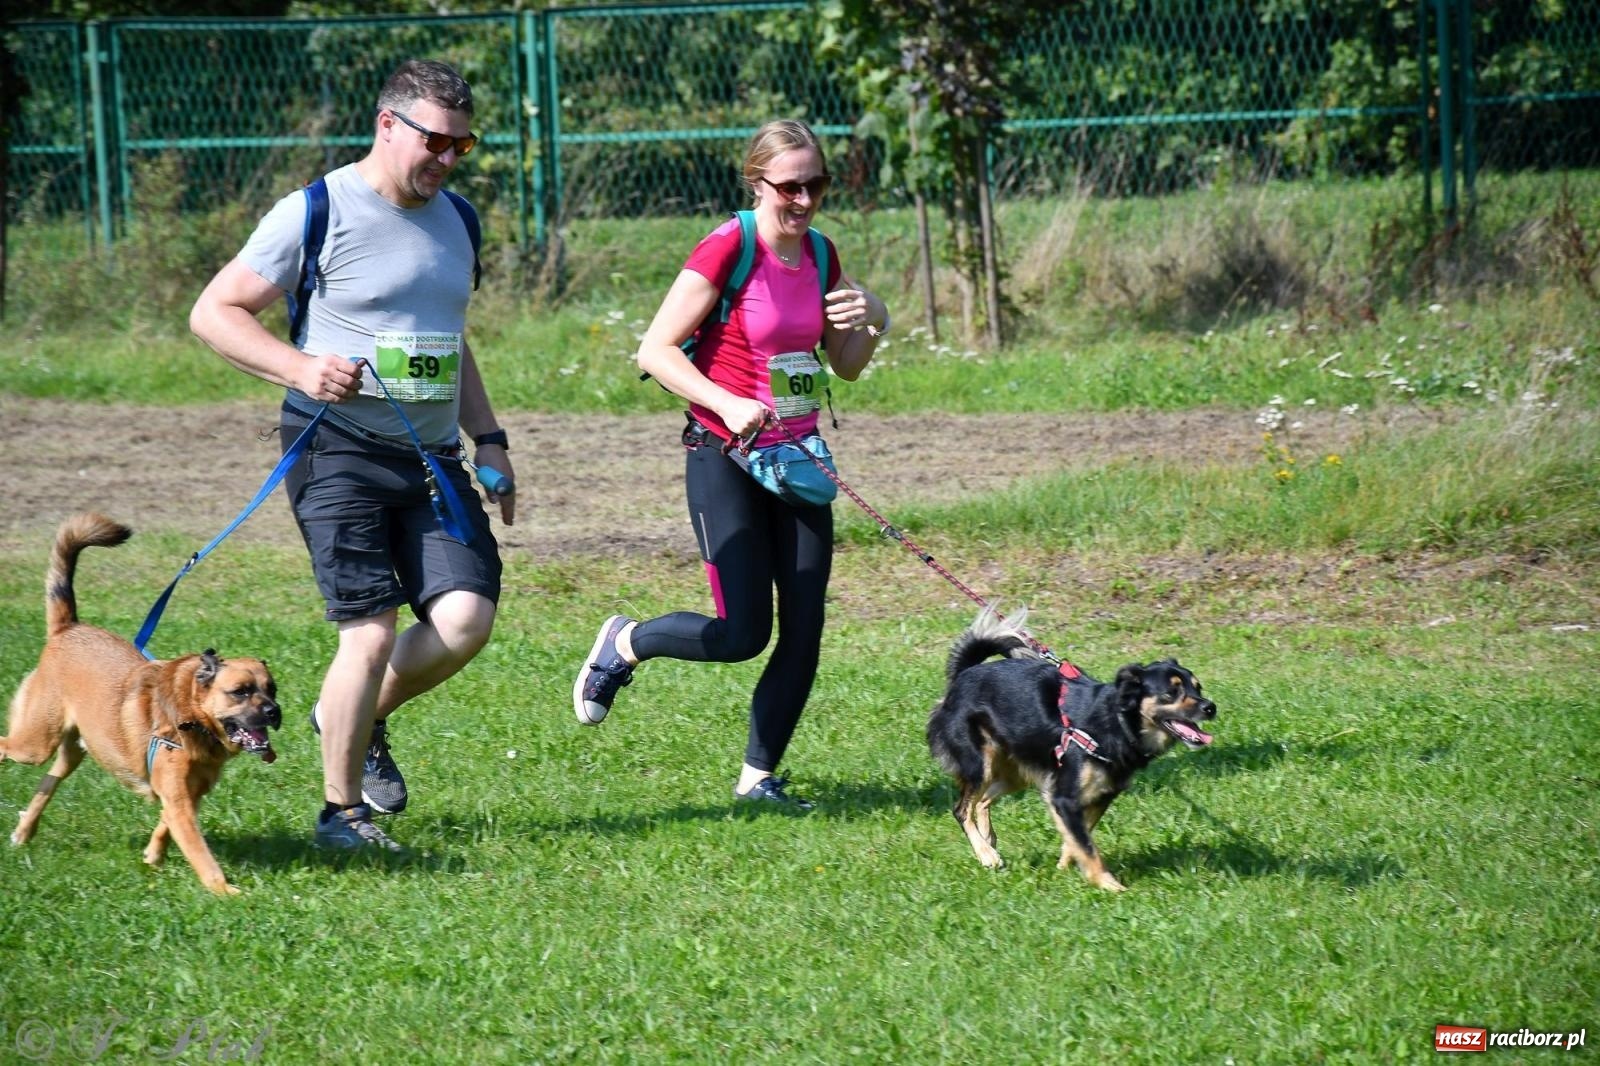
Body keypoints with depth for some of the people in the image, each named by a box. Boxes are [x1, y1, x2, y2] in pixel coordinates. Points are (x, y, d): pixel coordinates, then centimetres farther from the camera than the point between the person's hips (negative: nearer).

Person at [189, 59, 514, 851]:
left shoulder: (454, 221, 15)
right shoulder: (317, 214, -7)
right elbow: (213, 312, -6)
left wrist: (488, 437, 19)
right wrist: (301, 369, -20)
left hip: (433, 457, 6)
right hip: (340, 450, -6)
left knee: (466, 616, -10)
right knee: (371, 633, -12)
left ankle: (361, 720, 18)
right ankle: (341, 812, 5)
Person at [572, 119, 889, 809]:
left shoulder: (819, 255, 7)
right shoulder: (726, 250, -14)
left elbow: (845, 367, 16)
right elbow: (655, 350, -16)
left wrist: (871, 323, -4)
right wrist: (727, 405, -27)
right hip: (726, 459, -6)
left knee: (804, 633, 1)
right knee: (743, 634, -8)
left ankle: (758, 777, 13)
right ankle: (623, 643, 19)